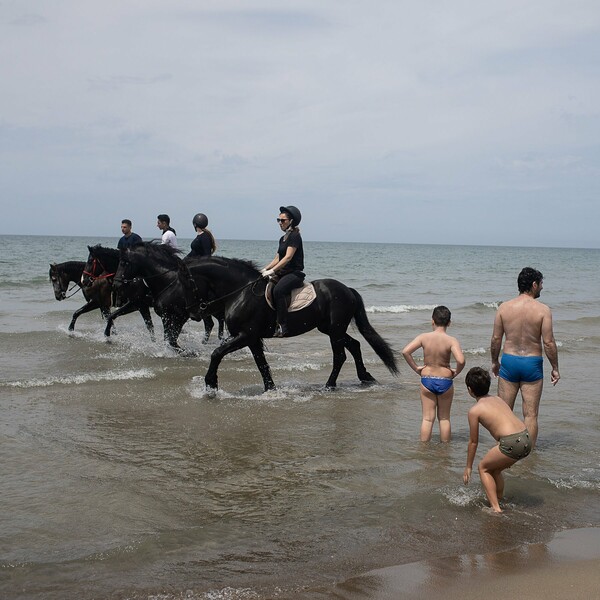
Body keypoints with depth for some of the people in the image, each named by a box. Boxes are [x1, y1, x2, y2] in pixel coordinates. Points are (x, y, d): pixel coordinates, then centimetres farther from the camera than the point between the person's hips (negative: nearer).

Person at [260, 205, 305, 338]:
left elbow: (288, 257, -19)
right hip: (283, 273, 10)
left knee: (278, 290, -35)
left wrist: (272, 270, -24)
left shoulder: (295, 236, -10)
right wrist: (265, 269, 4)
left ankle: (283, 327, -34)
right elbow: (277, 259, 19)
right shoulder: (283, 238, 18)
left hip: (294, 273, -10)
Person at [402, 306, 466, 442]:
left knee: (427, 418, 10)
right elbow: (461, 361, -26)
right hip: (445, 381, -1)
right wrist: (456, 372, -6)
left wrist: (415, 368, -3)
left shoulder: (424, 337, -8)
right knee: (444, 418, 15)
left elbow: (405, 351, -14)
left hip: (427, 380, 1)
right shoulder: (451, 340, -13)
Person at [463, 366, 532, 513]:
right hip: (527, 439, 7)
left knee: (484, 467, 15)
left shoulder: (474, 410, 2)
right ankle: (499, 500, 39)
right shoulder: (498, 399, 21)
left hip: (512, 443, -7)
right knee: (494, 468, 26)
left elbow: (473, 441, 8)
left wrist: (468, 466, 20)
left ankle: (496, 508, 8)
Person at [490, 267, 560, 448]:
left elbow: (496, 339, 1)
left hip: (509, 360, 2)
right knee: (530, 414, 6)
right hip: (532, 363, -2)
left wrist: (494, 362, 15)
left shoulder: (504, 307, -2)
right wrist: (555, 368, 1)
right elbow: (549, 343, -10)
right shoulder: (543, 310, -9)